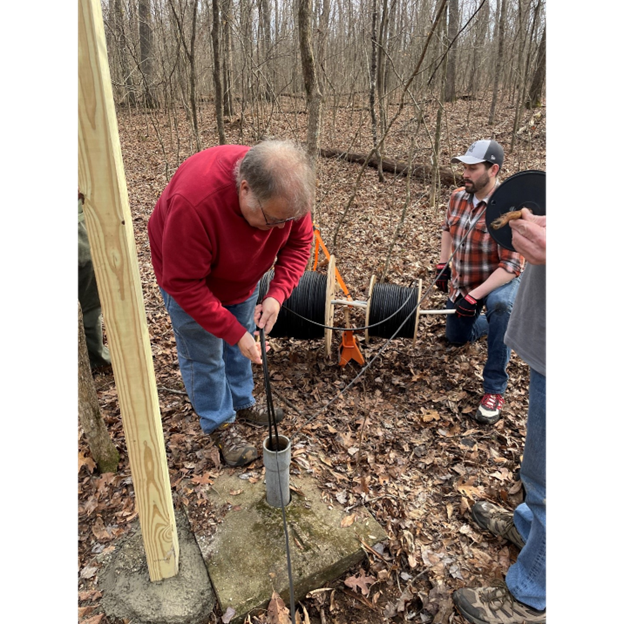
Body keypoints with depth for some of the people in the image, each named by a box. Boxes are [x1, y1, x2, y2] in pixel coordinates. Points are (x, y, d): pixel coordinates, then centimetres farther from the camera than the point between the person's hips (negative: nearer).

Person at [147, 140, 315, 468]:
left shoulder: (286, 189, -27)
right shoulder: (193, 204, -44)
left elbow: (299, 243, -13)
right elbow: (184, 283, -35)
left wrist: (277, 294, -27)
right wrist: (235, 332, -32)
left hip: (243, 275, 5)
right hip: (189, 278, -5)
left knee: (241, 346, 17)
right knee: (204, 355, 4)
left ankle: (243, 403, 40)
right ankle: (220, 423, 25)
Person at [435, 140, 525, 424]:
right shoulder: (458, 196, -8)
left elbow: (512, 265, -29)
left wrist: (475, 296, -34)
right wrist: (443, 265, 5)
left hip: (498, 282, -6)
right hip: (460, 284, 7)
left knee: (500, 306, -41)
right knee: (456, 338, 19)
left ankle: (494, 390, -29)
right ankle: (492, 322, 50)